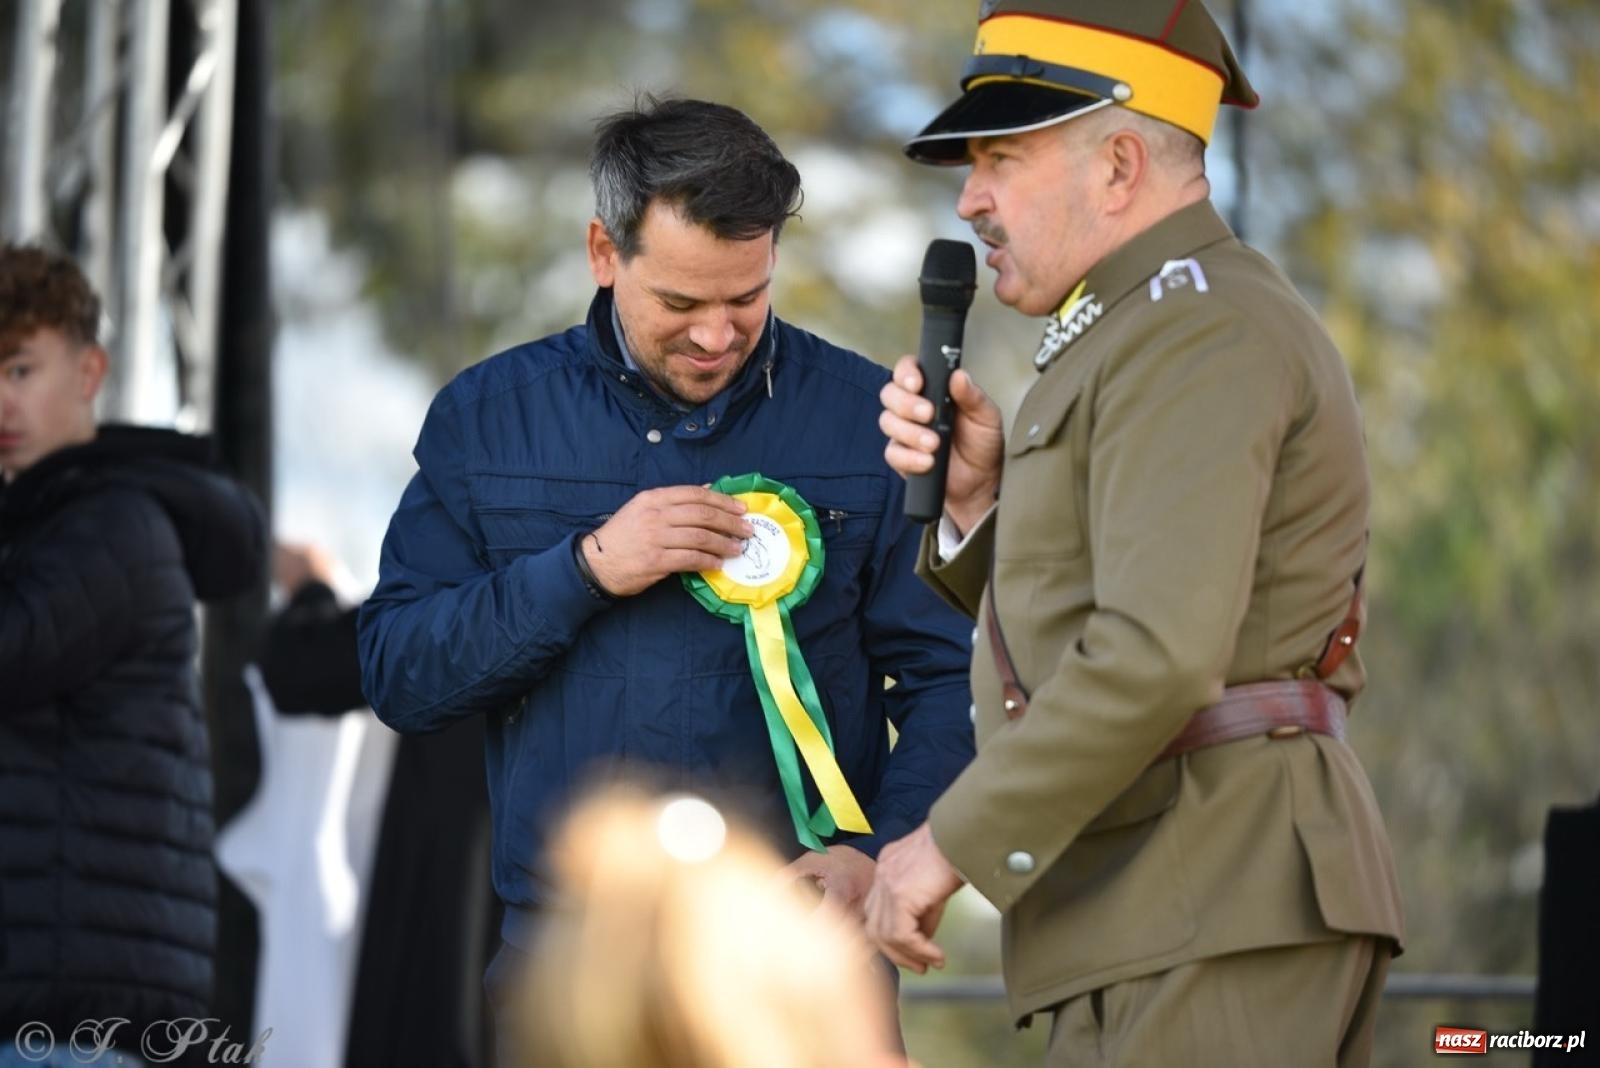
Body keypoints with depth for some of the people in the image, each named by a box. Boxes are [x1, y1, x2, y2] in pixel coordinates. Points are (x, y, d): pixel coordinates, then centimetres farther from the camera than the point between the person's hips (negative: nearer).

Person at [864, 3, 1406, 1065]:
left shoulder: (1200, 334, -11)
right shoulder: (1159, 334, 22)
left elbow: (1159, 653, -24)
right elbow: (1068, 640, 21)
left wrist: (954, 840, -17)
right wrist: (978, 491, 5)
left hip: (1209, 924, -11)